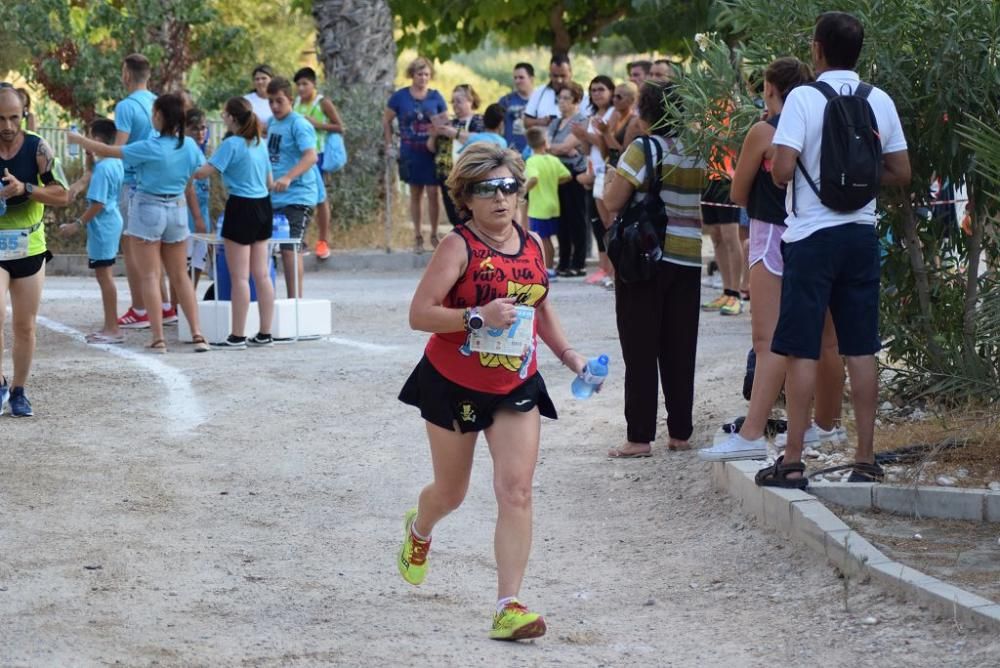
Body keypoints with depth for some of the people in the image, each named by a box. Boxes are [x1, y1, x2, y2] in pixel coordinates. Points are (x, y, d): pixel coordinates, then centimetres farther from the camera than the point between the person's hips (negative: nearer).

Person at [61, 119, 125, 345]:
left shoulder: (102, 167, -19)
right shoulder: (116, 163, 9)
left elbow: (98, 203, -21)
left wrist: (78, 225, -17)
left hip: (102, 225, -10)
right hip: (112, 221, 10)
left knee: (104, 275, -6)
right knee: (105, 275, 15)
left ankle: (112, 329, -4)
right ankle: (110, 326, 19)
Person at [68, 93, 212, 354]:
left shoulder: (150, 148, -18)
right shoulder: (189, 146, -3)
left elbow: (107, 151, -10)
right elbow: (191, 185, 7)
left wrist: (77, 139, 4)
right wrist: (198, 217, 18)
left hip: (148, 209, -5)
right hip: (177, 210, 5)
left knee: (150, 276, 1)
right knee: (180, 276, 12)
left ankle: (158, 338, -3)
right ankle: (197, 334, 5)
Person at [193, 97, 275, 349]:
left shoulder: (232, 145, -14)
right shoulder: (260, 144, 9)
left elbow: (204, 172, -19)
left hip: (241, 208, -8)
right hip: (263, 206, 8)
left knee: (239, 278, -3)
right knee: (262, 275, 10)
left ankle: (238, 336, -1)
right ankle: (265, 333, 13)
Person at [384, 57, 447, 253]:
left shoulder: (436, 97, 2)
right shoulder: (400, 97, 0)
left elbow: (446, 123, 8)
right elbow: (386, 121, 8)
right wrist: (389, 144, 2)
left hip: (432, 153, 0)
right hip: (411, 154, 0)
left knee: (432, 193, -4)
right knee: (415, 194, 8)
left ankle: (434, 235, 7)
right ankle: (418, 236, 16)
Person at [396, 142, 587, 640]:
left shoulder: (532, 245, 0)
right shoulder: (458, 247, -16)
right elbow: (419, 314, -22)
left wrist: (567, 354, 12)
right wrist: (478, 317, -33)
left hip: (515, 388, 3)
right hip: (453, 387, -3)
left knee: (516, 492, -12)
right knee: (451, 492, 15)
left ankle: (509, 608, -13)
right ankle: (418, 530, 53)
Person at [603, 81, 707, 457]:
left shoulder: (644, 148, -11)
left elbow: (613, 202, -13)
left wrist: (615, 177, 6)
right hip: (688, 260, 5)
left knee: (640, 349, -1)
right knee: (679, 349, 10)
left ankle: (640, 437, -3)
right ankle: (680, 433, 13)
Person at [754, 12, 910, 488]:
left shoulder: (803, 99, -11)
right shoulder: (880, 102, 3)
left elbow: (782, 171, -18)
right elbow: (901, 174, 6)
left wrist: (779, 171, 4)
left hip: (811, 236, -4)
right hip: (861, 234, 4)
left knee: (802, 351, -1)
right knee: (861, 350, 9)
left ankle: (793, 462, -1)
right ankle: (866, 460, 11)